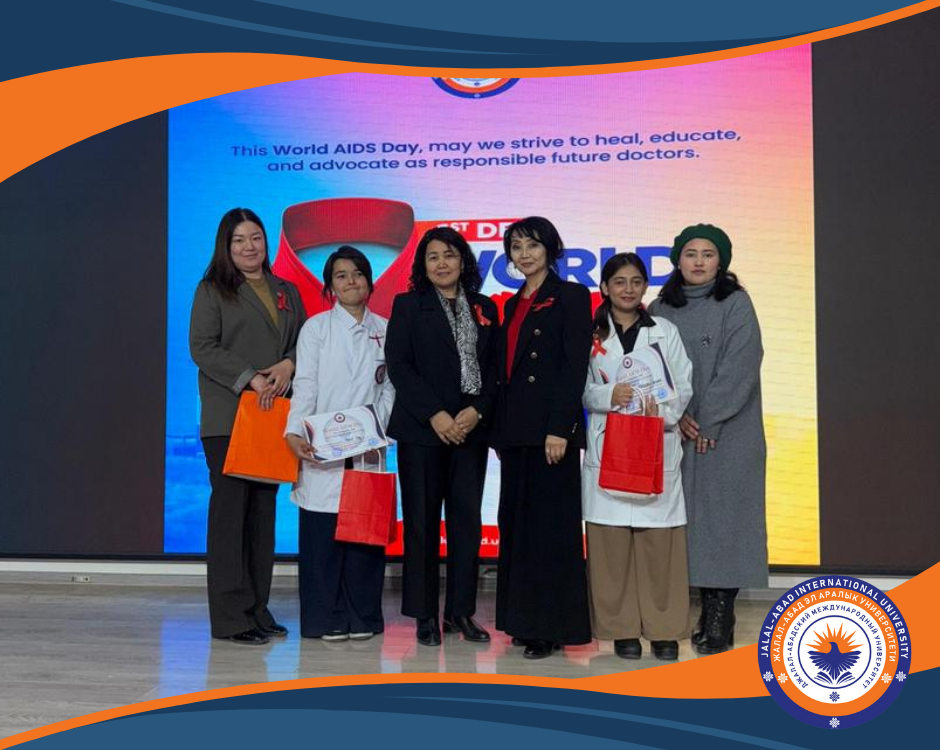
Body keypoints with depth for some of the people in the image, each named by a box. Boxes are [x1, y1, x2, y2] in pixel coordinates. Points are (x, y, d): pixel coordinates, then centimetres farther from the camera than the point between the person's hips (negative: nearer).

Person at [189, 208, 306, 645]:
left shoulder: (286, 292, 18)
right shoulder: (212, 289, 4)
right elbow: (202, 347, -6)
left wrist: (288, 365, -7)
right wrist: (249, 378, -15)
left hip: (274, 415, 5)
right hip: (228, 417, -5)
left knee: (263, 510, 7)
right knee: (229, 509, -6)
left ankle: (258, 609, 14)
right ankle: (230, 616, -2)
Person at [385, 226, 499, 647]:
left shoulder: (485, 309, 13)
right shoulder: (408, 305, 5)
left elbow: (494, 368, 9)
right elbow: (398, 365, -4)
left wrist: (477, 411, -8)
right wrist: (435, 415, -13)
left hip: (470, 430, 3)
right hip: (421, 429, -3)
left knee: (467, 519, 3)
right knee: (422, 521, 1)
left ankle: (460, 611, 13)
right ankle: (425, 615, 9)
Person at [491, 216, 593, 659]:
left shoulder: (571, 297, -3)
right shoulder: (514, 305, 18)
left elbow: (575, 366, -11)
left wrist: (560, 428, -19)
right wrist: (500, 431, 13)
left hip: (550, 425, -8)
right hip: (515, 427, 8)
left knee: (549, 523, -5)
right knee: (516, 520, 10)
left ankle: (552, 626, 2)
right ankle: (523, 619, 19)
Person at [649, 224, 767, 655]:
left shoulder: (736, 305, -1)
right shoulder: (661, 310, 9)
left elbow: (739, 368, -8)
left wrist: (706, 421, -12)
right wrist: (677, 415, -8)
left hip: (729, 434, -3)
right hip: (678, 435, 3)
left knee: (722, 516, -4)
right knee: (690, 517, 3)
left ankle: (721, 621, 2)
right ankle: (709, 612, 12)